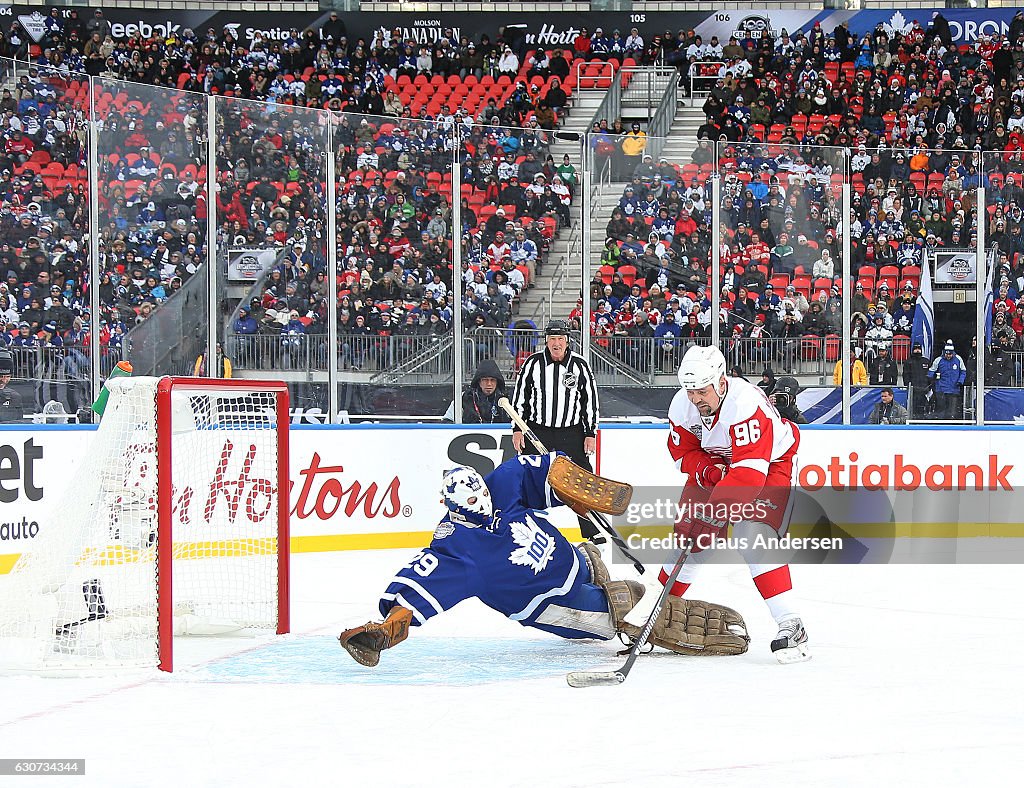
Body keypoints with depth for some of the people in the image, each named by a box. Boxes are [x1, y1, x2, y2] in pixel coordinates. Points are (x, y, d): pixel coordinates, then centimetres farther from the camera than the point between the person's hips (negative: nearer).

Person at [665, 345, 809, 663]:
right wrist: (708, 472, -26)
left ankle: (790, 626, -24)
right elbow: (683, 452, -4)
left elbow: (750, 471, -43)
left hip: (771, 461, -6)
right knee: (688, 533, 1)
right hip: (715, 463, 6)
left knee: (754, 537, -24)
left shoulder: (746, 404, -39)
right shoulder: (682, 405, -18)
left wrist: (714, 511, -48)